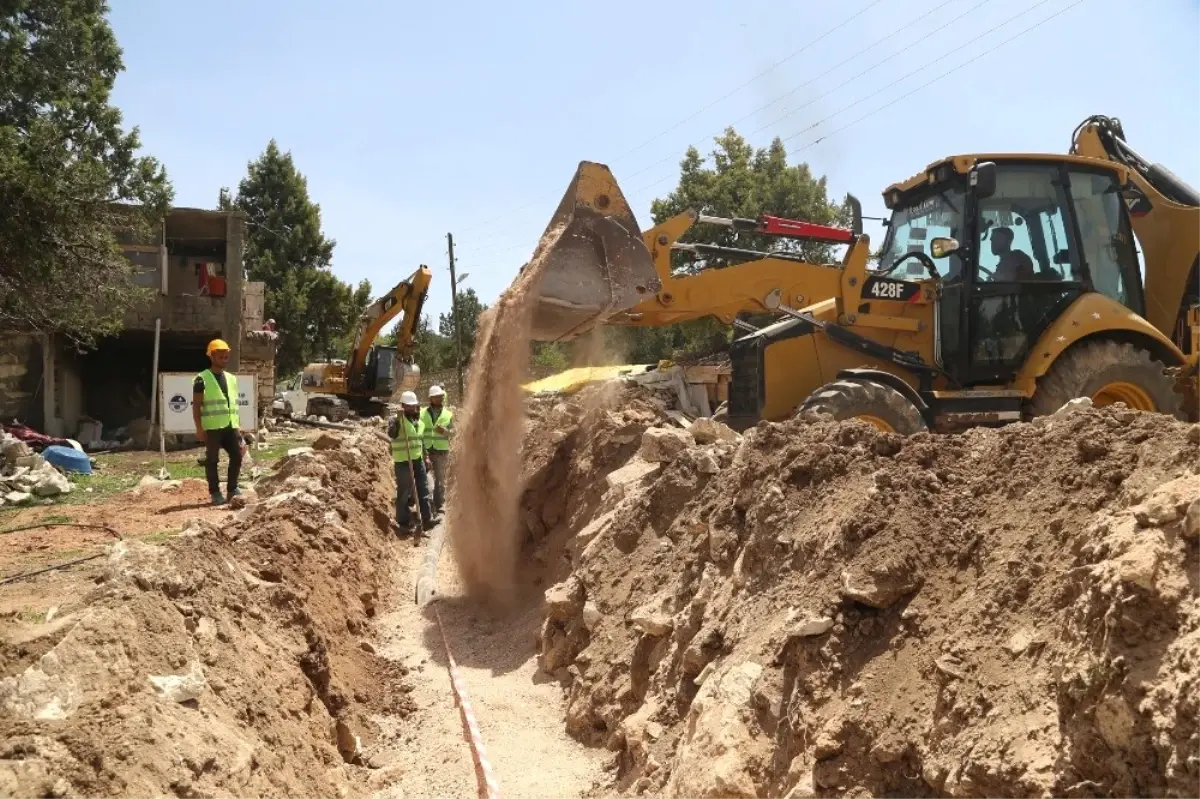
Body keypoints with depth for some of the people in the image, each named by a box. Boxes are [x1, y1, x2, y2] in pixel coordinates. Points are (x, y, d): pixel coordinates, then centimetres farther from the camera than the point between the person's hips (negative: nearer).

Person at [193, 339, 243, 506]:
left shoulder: (232, 378, 15)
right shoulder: (202, 379, -4)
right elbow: (196, 406, -6)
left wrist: (238, 426, 16)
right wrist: (199, 428, -12)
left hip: (230, 426, 6)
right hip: (212, 427, -6)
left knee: (237, 456, 4)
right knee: (212, 460, 0)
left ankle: (232, 488, 18)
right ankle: (215, 493, 7)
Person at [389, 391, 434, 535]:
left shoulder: (419, 421, 13)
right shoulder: (397, 419, -9)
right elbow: (391, 434, -28)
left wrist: (425, 457, 17)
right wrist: (397, 420, -34)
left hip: (418, 460, 7)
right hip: (403, 462, -7)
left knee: (423, 490, 7)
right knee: (404, 492, 0)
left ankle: (427, 519, 11)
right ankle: (403, 522, 8)